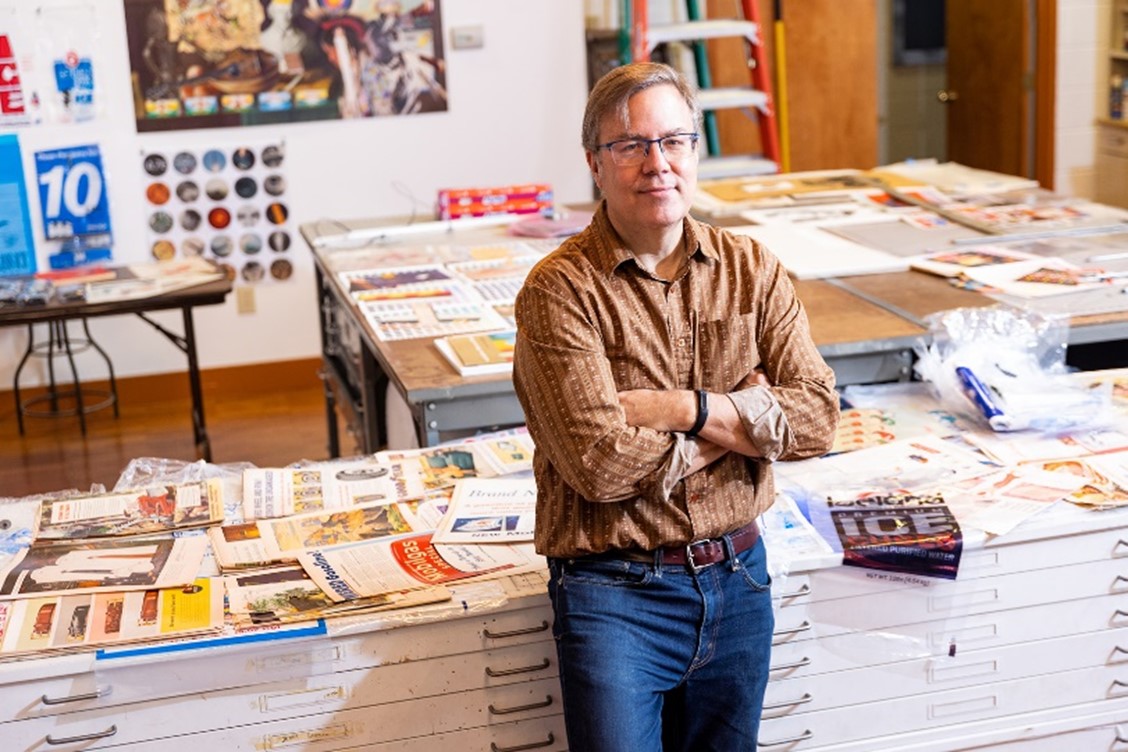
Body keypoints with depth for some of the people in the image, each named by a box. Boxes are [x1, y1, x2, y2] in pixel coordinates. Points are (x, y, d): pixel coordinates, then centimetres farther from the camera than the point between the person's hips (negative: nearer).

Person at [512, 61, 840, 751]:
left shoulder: (751, 269, 3)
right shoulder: (560, 290, -13)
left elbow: (818, 418, -6)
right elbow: (600, 465, -21)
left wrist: (685, 408, -17)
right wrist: (744, 415, -11)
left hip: (738, 579, 5)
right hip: (616, 591, -5)